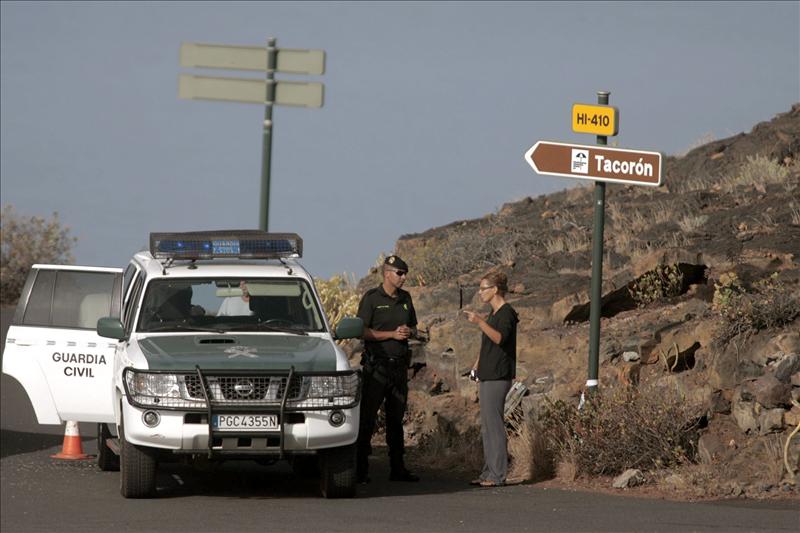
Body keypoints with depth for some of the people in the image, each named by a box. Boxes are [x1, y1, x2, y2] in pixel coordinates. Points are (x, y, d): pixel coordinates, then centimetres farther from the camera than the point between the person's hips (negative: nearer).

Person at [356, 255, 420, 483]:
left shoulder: (405, 298, 12)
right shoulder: (371, 298, -6)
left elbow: (414, 327, 21)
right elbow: (363, 331, -11)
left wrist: (409, 331, -3)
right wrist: (393, 334, -17)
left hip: (399, 365, 6)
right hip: (376, 366, -6)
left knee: (396, 418, 10)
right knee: (367, 418, -5)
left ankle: (397, 468, 15)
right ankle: (360, 469, -4)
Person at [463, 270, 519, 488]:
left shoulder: (506, 313, -11)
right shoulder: (493, 314, 19)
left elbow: (499, 338, -28)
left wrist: (480, 322, -38)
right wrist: (478, 363, 23)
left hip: (498, 377, -10)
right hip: (487, 376, 10)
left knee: (493, 424, -10)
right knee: (487, 427, 11)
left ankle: (498, 475, -10)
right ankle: (489, 472, 16)